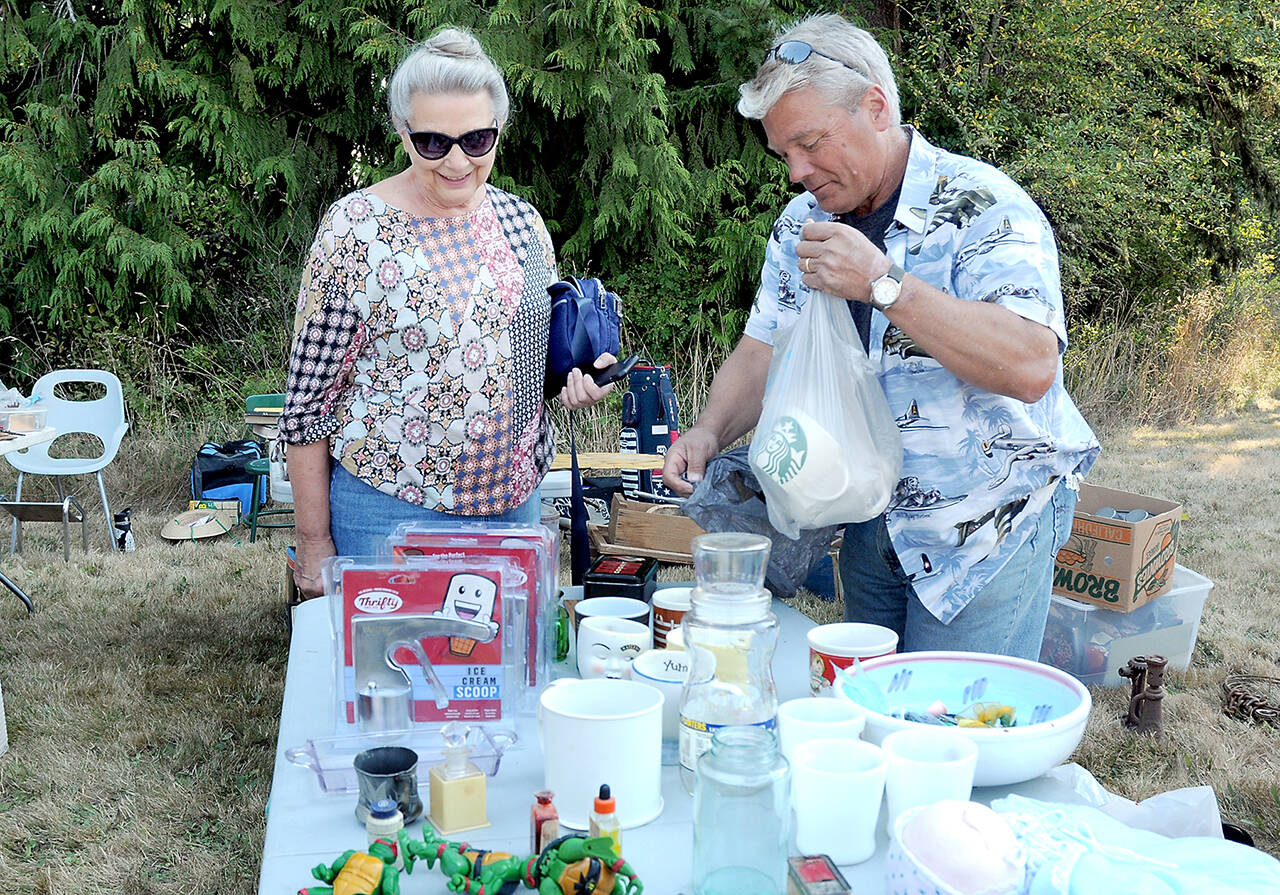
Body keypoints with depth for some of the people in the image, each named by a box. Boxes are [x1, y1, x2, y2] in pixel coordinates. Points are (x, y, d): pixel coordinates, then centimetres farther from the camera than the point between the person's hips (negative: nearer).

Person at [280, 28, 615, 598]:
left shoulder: (522, 222, 4)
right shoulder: (354, 229, -11)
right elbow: (310, 398, -8)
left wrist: (578, 376, -4)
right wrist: (314, 543, -8)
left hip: (515, 503, 5)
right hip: (389, 511, -5)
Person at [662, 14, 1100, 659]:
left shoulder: (982, 208, -18)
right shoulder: (802, 223, 4)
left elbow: (1031, 368, -30)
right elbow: (764, 351, 8)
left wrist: (884, 283, -33)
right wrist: (708, 433, -11)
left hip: (987, 524, -6)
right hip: (870, 524, 6)